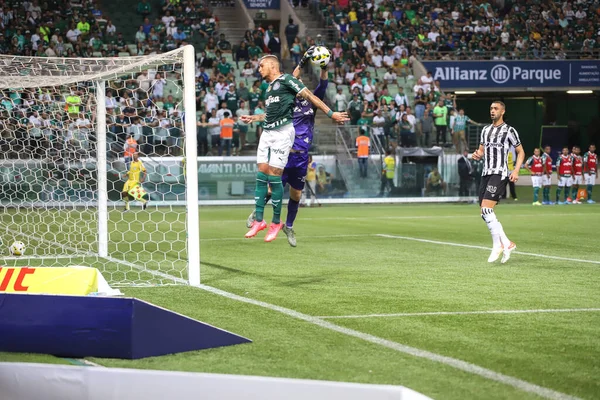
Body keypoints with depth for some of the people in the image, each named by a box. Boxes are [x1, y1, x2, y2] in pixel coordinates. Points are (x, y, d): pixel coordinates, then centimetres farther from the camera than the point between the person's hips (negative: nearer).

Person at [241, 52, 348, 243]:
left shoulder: (285, 80, -4)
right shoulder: (269, 87, 21)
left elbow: (309, 96, -6)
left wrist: (331, 114, -10)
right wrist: (254, 118, 39)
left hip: (282, 132, -8)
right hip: (267, 132, 8)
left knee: (274, 176, -9)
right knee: (261, 175, 0)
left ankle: (276, 222, 1)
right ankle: (258, 220, 4)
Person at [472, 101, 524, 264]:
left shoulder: (509, 131, -3)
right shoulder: (485, 129, 16)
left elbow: (521, 152, 2)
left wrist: (516, 171, -10)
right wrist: (478, 154, 0)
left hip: (499, 174, -8)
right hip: (486, 174, 8)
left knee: (486, 209, -19)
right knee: (485, 213, 4)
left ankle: (498, 245, -10)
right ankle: (506, 244, 13)